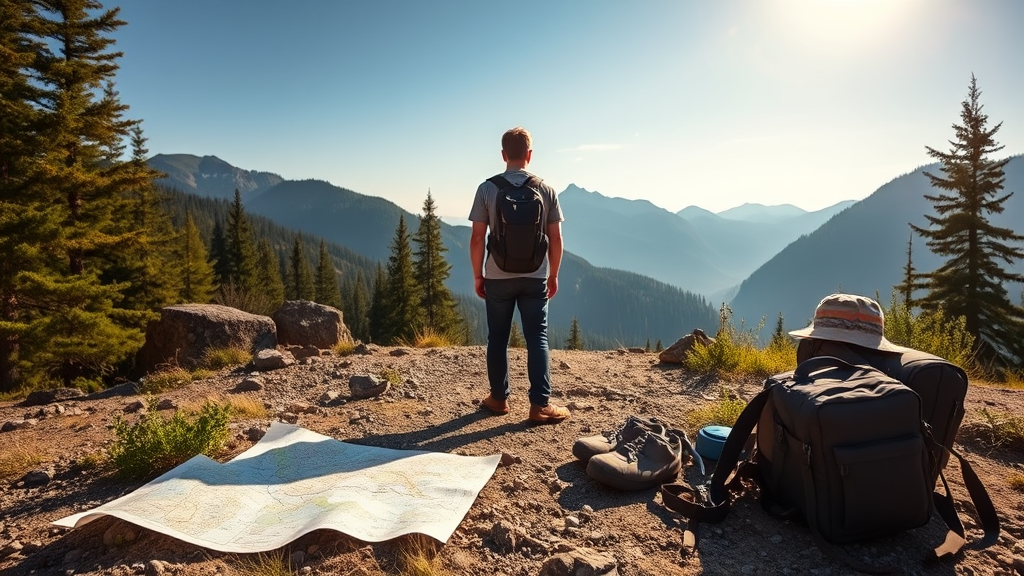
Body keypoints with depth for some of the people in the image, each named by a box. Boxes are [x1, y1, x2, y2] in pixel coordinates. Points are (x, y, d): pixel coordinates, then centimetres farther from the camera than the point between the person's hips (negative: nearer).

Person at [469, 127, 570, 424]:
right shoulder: (545, 189, -1)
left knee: (498, 339, 12)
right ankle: (541, 404, 5)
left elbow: (477, 239, -5)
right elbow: (555, 239, 0)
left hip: (498, 277, 0)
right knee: (537, 339, 5)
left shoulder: (487, 188, -5)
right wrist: (553, 276, 11)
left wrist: (478, 275, 6)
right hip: (535, 277, 1)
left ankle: (499, 398, 22)